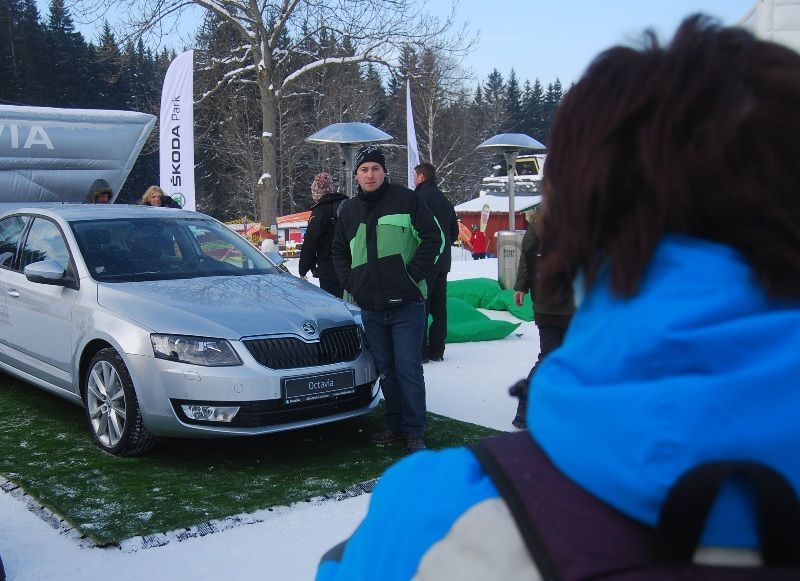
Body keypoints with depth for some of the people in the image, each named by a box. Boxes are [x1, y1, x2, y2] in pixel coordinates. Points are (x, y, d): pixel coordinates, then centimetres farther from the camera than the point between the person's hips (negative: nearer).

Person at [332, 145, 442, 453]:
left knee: (408, 369, -5)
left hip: (406, 304, -5)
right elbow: (339, 252, 25)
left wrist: (412, 275, -9)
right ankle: (395, 425, 23)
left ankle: (415, 432, 3)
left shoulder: (406, 199, -2)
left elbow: (433, 238, -4)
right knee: (386, 370, 12)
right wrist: (351, 283, 10)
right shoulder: (349, 211, 14)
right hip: (370, 307, 5)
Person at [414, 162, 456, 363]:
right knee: (439, 306, 11)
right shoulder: (444, 200, 16)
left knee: (420, 305, -5)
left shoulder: (421, 197, -11)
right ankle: (437, 350, 16)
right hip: (443, 261, 8)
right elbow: (454, 232, 18)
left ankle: (420, 351, -6)